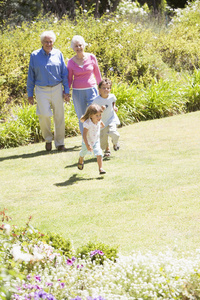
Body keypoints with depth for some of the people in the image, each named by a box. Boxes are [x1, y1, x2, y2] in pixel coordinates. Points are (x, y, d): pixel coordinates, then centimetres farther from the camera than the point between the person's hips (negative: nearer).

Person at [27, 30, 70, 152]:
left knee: (59, 116, 2)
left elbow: (64, 73, 7)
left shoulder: (58, 54, 3)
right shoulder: (35, 55, 2)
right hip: (41, 90, -1)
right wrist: (30, 94, 6)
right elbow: (31, 76, 7)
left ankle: (60, 143, 15)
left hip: (57, 89, 1)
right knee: (44, 115, -13)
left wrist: (66, 91, 2)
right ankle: (48, 139, 11)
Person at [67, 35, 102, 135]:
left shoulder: (91, 57, -1)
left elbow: (97, 74, 10)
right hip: (77, 92, 1)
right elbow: (69, 79, 7)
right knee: (82, 118, 6)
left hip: (91, 90, -1)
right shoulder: (71, 62, -1)